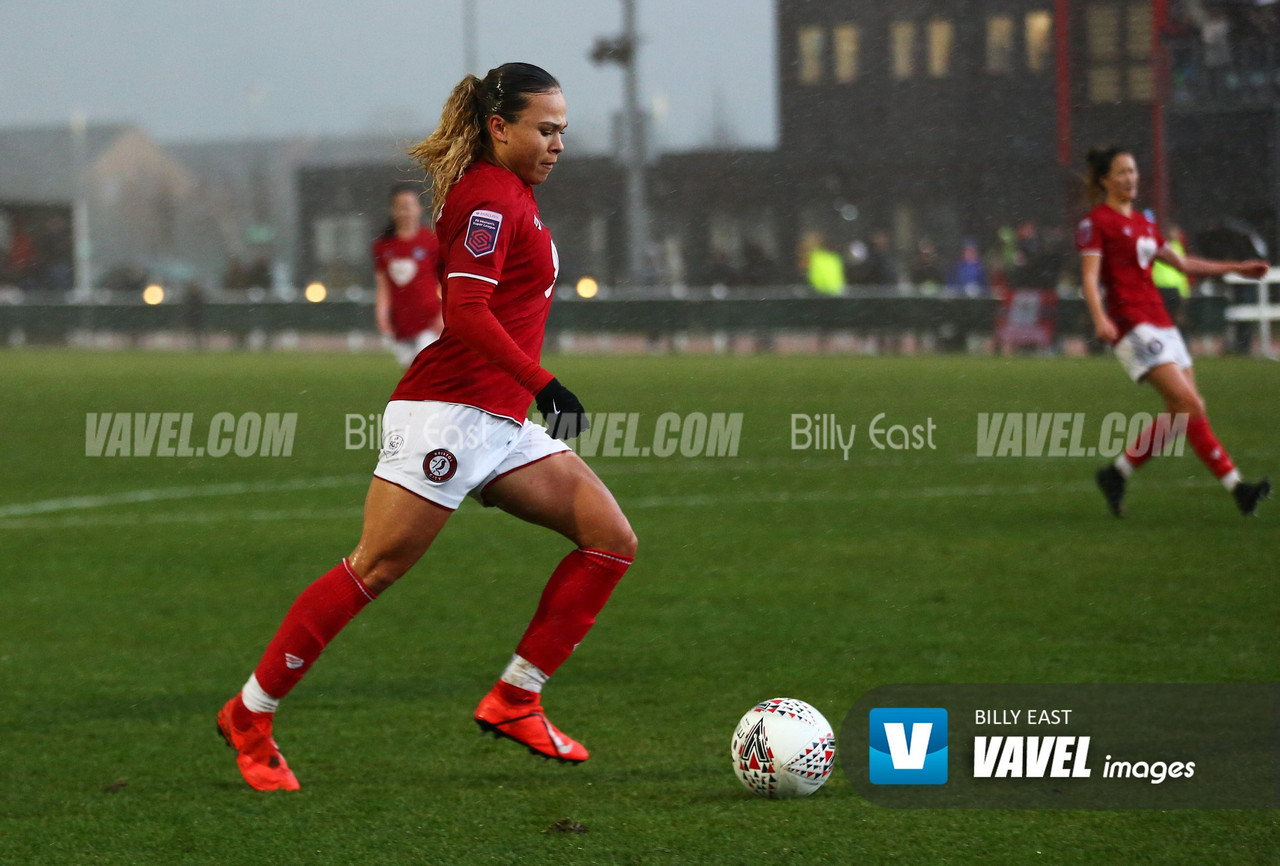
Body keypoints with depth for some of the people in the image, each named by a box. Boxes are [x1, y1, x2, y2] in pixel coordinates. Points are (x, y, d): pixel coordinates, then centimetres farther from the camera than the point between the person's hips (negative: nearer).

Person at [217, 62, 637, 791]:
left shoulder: (510, 192, 16)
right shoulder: (493, 197, -13)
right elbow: (466, 314, -23)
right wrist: (544, 385, -26)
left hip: (500, 426, 10)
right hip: (449, 411, -10)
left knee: (612, 540, 1)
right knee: (375, 569, -7)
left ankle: (514, 700, 2)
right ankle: (251, 715, 3)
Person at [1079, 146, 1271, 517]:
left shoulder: (1142, 222, 21)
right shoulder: (1096, 222, -4)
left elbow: (1182, 263, 28)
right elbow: (1090, 277, -13)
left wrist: (1237, 268, 25)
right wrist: (1100, 319, -30)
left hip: (1160, 323, 9)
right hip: (1131, 324, -9)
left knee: (1182, 413, 2)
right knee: (1190, 404, -16)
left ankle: (1117, 473, 14)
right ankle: (1235, 486, -17)